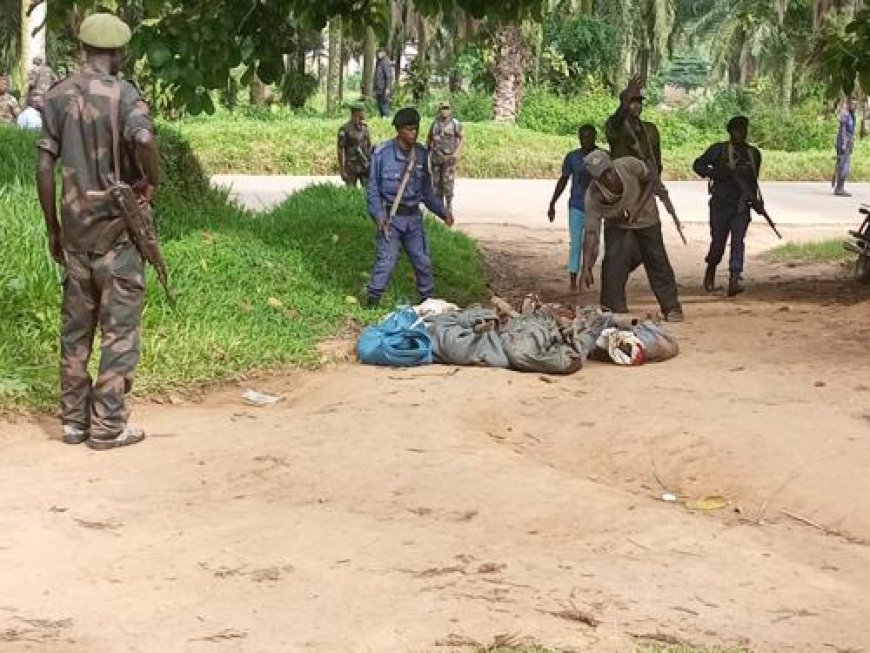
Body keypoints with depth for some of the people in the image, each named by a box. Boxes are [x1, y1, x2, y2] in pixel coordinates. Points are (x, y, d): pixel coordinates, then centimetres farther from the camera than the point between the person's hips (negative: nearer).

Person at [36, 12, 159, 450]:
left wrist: (52, 227, 11)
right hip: (118, 228, -5)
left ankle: (74, 419, 18)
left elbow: (44, 166, 4)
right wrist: (152, 182, -13)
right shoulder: (122, 93, -9)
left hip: (75, 229, 5)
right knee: (119, 328, 2)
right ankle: (107, 426, 4)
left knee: (76, 327, 13)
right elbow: (144, 139, -31)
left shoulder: (57, 96, 6)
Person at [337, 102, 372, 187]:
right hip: (351, 167, -5)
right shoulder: (344, 129, -9)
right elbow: (340, 150, -8)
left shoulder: (365, 127, 8)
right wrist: (342, 170, -11)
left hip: (365, 166, 5)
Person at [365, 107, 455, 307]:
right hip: (390, 217, -4)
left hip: (413, 217, 4)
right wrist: (378, 214, -18)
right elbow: (373, 188, -5)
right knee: (386, 261, -8)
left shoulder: (421, 154, 3)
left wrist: (442, 211, 4)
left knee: (423, 260, 7)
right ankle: (372, 301, 6)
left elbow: (426, 191, 13)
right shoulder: (382, 153, -12)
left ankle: (428, 299, 23)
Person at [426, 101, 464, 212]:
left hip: (449, 157, -4)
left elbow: (461, 139, -4)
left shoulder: (455, 124, -3)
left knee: (448, 182, -9)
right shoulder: (435, 124, 9)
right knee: (437, 182, 6)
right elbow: (429, 140, 15)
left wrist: (457, 152, -17)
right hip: (436, 157, 4)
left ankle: (449, 205, 2)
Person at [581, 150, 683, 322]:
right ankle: (613, 310, -3)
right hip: (617, 225, 0)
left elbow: (650, 180, -11)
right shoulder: (593, 196, -31)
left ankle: (672, 308, 10)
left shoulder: (630, 165, -32)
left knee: (657, 261, 0)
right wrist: (587, 267, -38)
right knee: (613, 262, -16)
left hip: (645, 217, 0)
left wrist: (638, 208, -24)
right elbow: (591, 232, -31)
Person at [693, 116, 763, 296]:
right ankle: (710, 275, 29)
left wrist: (754, 199, 14)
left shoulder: (754, 154, 14)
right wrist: (716, 172, -17)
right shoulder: (719, 150, -1)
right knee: (718, 244, 3)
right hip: (721, 205, -3)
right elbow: (698, 165, -1)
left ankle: (734, 281, -19)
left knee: (738, 242, -11)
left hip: (742, 207, 3)